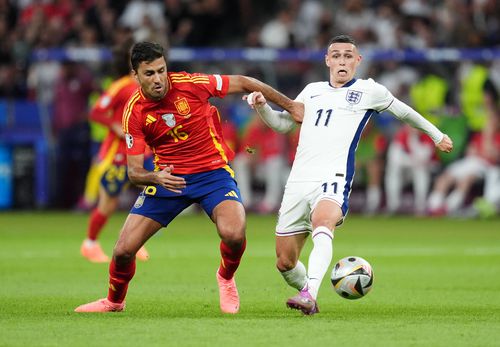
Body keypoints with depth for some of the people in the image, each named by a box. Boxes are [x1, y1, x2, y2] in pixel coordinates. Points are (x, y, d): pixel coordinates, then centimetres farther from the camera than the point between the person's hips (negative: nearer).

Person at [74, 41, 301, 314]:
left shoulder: (190, 84, -15)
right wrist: (156, 177, -33)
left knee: (233, 233, -30)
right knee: (124, 249, -6)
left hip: (213, 171, -2)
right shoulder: (134, 112, -10)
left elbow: (244, 83, -1)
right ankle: (114, 301, 27)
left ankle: (226, 279, 6)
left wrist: (291, 106, 4)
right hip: (168, 177, 2)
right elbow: (134, 172, -9)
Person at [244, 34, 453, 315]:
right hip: (298, 182, 5)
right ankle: (308, 296, 32)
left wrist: (437, 135, 33)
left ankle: (309, 294, -56)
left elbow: (404, 112, 25)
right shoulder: (313, 91, 23)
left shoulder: (369, 91, 11)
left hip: (333, 179, -5)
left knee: (322, 228, -38)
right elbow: (282, 124, 29)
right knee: (285, 263, 3)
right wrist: (262, 105, 9)